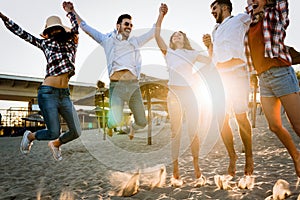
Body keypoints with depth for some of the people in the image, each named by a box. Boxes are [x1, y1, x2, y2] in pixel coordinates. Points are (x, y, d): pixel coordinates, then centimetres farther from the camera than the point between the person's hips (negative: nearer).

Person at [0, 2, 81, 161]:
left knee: (76, 132, -2)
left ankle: (55, 144, 29)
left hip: (64, 95, 4)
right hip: (48, 93, -3)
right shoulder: (45, 43, 10)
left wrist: (69, 11, 30)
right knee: (54, 133, -7)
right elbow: (20, 32, 11)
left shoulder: (70, 44, 15)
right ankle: (30, 136, 26)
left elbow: (75, 27, 15)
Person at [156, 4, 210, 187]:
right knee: (176, 132, -1)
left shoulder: (191, 53, 20)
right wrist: (161, 15, 5)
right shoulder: (169, 53, 18)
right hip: (174, 93, 0)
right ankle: (176, 173, 4)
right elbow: (157, 35, 8)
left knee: (194, 132, -4)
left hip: (189, 92, 1)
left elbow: (210, 61, 12)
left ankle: (197, 170, 7)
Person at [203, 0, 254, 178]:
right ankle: (232, 156, 12)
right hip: (219, 77, 5)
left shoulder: (240, 20, 12)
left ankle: (249, 156, 7)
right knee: (222, 120, -1)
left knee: (241, 116, -7)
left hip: (237, 74, -5)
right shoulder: (216, 31, 28)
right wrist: (209, 45, 11)